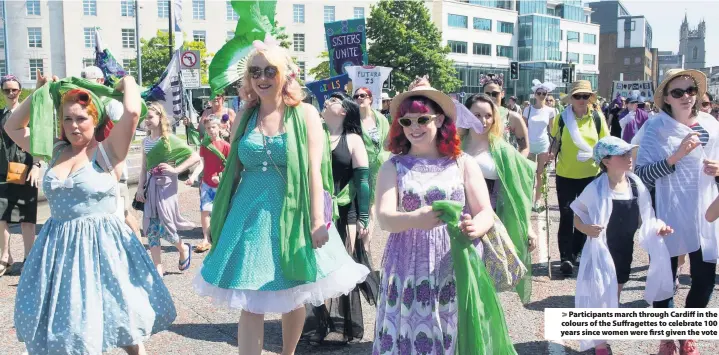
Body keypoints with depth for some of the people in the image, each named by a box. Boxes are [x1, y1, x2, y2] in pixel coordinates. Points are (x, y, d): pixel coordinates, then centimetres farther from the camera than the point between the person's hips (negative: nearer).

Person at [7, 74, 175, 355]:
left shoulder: (107, 151, -8)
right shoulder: (56, 150, 8)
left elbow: (133, 112, -23)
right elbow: (12, 127, 17)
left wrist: (127, 82, -5)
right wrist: (40, 93, 10)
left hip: (100, 244, -5)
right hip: (59, 245, 5)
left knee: (118, 319, 7)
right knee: (62, 323, 14)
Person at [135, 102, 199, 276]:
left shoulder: (170, 139, -8)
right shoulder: (145, 141, 10)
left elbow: (195, 157, -12)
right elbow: (144, 168, 15)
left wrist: (175, 170, -17)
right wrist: (140, 188, 5)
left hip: (166, 185, -6)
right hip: (150, 186, 6)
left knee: (164, 226, -7)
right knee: (151, 228, 2)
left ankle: (184, 248, 25)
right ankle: (158, 268, 11)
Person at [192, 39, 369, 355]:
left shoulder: (305, 115, -2)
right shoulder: (244, 119, 7)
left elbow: (314, 170, -8)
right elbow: (232, 172, 11)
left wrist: (318, 220, -14)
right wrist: (219, 219, 12)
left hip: (293, 215, -2)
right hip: (251, 215, 2)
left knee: (294, 298, 11)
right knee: (251, 304, -1)